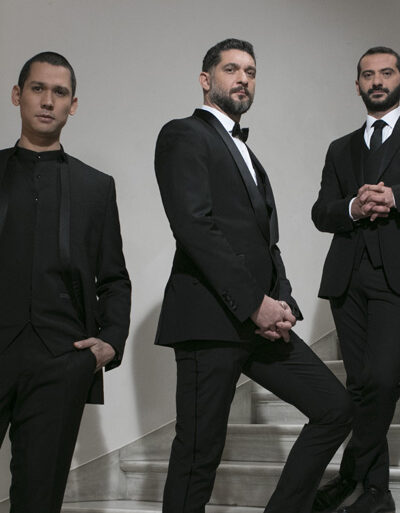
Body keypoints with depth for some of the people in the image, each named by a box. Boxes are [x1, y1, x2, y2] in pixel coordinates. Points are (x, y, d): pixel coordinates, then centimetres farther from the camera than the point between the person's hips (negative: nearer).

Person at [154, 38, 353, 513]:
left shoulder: (245, 155, 26)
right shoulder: (184, 135, -1)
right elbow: (194, 226, -15)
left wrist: (280, 302, 1)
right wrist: (255, 304, -17)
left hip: (261, 320, 8)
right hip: (211, 319, -8)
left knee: (335, 408, 4)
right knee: (200, 452, -4)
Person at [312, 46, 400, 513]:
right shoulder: (341, 149, 22)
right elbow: (321, 212, 11)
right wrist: (354, 208, -9)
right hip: (348, 277, 4)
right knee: (360, 383, 5)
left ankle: (352, 473, 1)